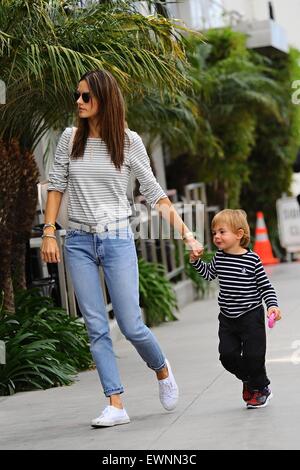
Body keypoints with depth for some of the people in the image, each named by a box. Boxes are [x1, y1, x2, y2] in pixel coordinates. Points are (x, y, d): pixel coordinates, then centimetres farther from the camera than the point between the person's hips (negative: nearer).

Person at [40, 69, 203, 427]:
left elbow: (154, 194, 1)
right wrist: (48, 233, 0)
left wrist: (186, 234, -4)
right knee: (96, 328, -2)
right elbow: (56, 186, 9)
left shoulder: (129, 142, -3)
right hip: (78, 242, 2)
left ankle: (162, 370, 27)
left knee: (131, 325, -4)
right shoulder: (70, 139, 3)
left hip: (117, 239, -2)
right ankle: (115, 405, 1)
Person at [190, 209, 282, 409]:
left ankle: (261, 389, 22)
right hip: (227, 318, 5)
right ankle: (248, 379, 29)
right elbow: (209, 274, 22)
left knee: (253, 355, -2)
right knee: (227, 354, 1)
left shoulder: (252, 259, -12)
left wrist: (272, 305, -19)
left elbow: (265, 286, -7)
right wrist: (196, 260, 9)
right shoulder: (220, 257, 2)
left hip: (251, 316, -5)